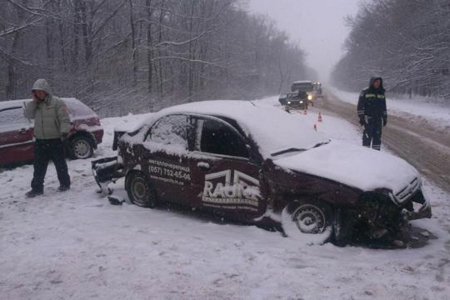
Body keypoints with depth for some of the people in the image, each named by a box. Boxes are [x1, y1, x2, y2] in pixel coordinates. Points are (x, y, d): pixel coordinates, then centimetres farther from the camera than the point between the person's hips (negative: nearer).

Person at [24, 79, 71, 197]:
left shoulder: (57, 102, -8)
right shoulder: (35, 105, 11)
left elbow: (65, 119, -13)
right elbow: (27, 114, 0)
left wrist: (64, 131, -27)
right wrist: (34, 101, -6)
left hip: (55, 140, -5)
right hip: (40, 141, 5)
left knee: (60, 164, 8)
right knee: (39, 166, 8)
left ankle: (65, 183, 23)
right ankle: (37, 188, 15)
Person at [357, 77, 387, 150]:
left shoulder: (381, 93, 15)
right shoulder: (365, 92, 0)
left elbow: (384, 107, 20)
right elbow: (360, 106, -2)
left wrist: (385, 118, 16)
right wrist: (361, 117, -8)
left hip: (379, 118, 5)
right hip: (368, 118, -4)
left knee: (377, 136, 4)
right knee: (368, 135, -7)